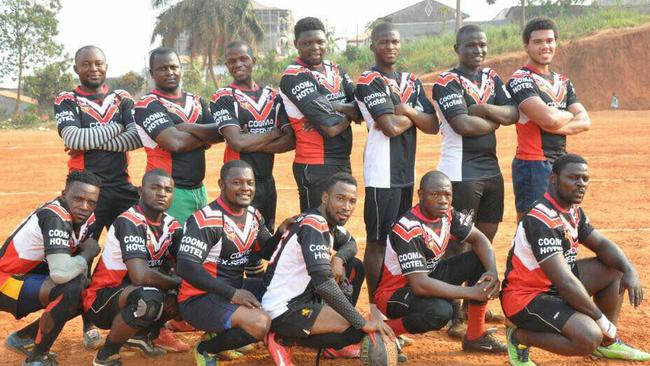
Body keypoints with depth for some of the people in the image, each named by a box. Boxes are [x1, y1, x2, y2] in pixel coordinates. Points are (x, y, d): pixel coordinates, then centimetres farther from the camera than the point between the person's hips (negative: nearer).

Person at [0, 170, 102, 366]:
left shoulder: (87, 219, -2)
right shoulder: (55, 217, -28)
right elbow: (60, 273, -39)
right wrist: (88, 253, -22)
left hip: (31, 278, 9)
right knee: (70, 288, -28)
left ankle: (22, 338, 21)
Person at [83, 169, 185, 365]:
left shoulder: (171, 225, 2)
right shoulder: (129, 222, -22)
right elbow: (141, 276, -32)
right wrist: (176, 282, -16)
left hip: (131, 293, 8)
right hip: (101, 300, -8)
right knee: (149, 297, -36)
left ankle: (141, 334, 14)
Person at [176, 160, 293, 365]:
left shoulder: (253, 215, 7)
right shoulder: (206, 220, -19)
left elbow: (266, 252, 18)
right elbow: (186, 268, -25)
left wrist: (280, 233, -6)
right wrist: (232, 294, -26)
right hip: (199, 298, -9)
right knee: (260, 323, -30)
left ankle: (225, 336, 8)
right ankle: (207, 348, -2)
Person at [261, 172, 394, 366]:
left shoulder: (328, 220, 6)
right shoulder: (314, 226, -22)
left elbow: (350, 243, 26)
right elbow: (324, 284, -31)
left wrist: (338, 258, -1)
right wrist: (363, 323, -27)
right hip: (284, 311, -10)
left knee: (355, 268, 12)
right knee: (357, 330, -17)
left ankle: (330, 346, 15)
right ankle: (285, 339, -5)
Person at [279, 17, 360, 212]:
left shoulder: (336, 70, 12)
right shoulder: (294, 77, -13)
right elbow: (331, 128, -19)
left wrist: (337, 107, -15)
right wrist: (349, 113, 0)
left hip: (343, 162, 8)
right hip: (315, 167, -8)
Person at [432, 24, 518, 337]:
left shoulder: (492, 78, 13)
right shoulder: (447, 82, -9)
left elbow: (513, 114, 0)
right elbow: (463, 125, -21)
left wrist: (483, 109, -15)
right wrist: (495, 121, -5)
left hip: (491, 168, 8)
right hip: (461, 172, -8)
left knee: (485, 238, 15)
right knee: (458, 243, -7)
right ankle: (454, 317, -3)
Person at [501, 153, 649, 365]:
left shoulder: (573, 210, 4)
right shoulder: (542, 220, -26)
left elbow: (601, 244, 15)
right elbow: (566, 283, -30)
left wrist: (629, 270, -6)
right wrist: (602, 320, -21)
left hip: (553, 285, 10)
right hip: (526, 298, -10)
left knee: (614, 269, 8)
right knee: (589, 337, -28)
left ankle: (607, 343, 17)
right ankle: (520, 338, -5)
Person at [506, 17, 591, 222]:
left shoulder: (564, 82, 16)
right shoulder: (520, 80, -9)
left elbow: (584, 122, 5)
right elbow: (548, 118, -22)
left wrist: (556, 126, -13)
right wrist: (569, 115, 0)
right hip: (532, 164, -8)